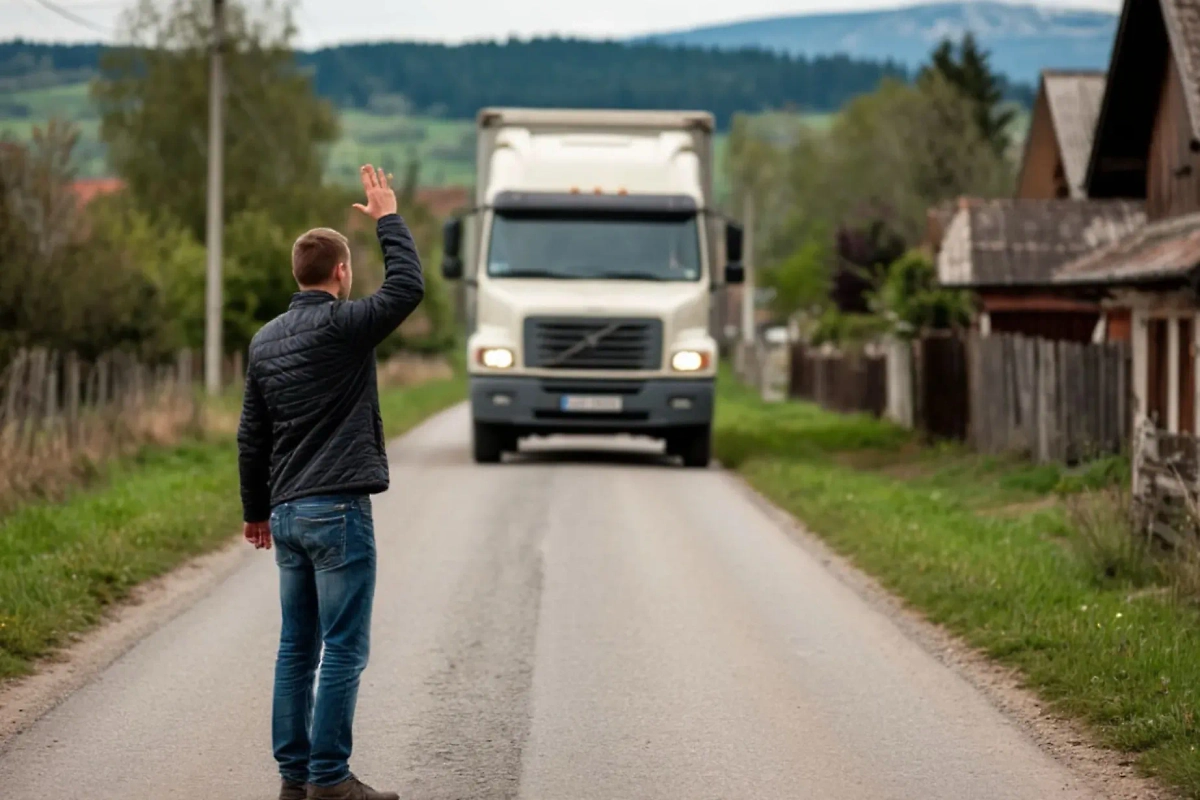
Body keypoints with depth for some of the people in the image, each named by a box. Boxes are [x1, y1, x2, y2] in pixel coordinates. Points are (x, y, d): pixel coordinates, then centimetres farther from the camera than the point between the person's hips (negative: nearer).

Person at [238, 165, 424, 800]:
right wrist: (387, 218, 3)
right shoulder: (341, 326, -11)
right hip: (338, 509, -7)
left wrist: (257, 510, 24)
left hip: (288, 511, 8)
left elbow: (251, 435, 15)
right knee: (344, 650, -4)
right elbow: (408, 287, -9)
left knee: (297, 646, 10)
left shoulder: (265, 340, 12)